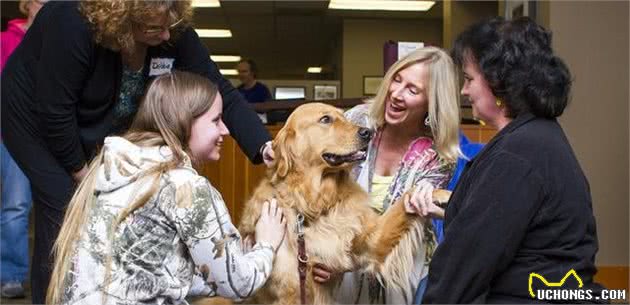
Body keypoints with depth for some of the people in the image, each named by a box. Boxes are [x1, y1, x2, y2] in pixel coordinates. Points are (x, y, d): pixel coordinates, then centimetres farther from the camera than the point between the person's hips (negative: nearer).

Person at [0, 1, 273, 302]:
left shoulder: (174, 34, -21)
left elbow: (222, 93, -22)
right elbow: (54, 110, -30)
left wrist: (264, 146, -35)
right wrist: (80, 171, -19)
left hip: (94, 127, 5)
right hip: (35, 117, -5)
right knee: (64, 212, -13)